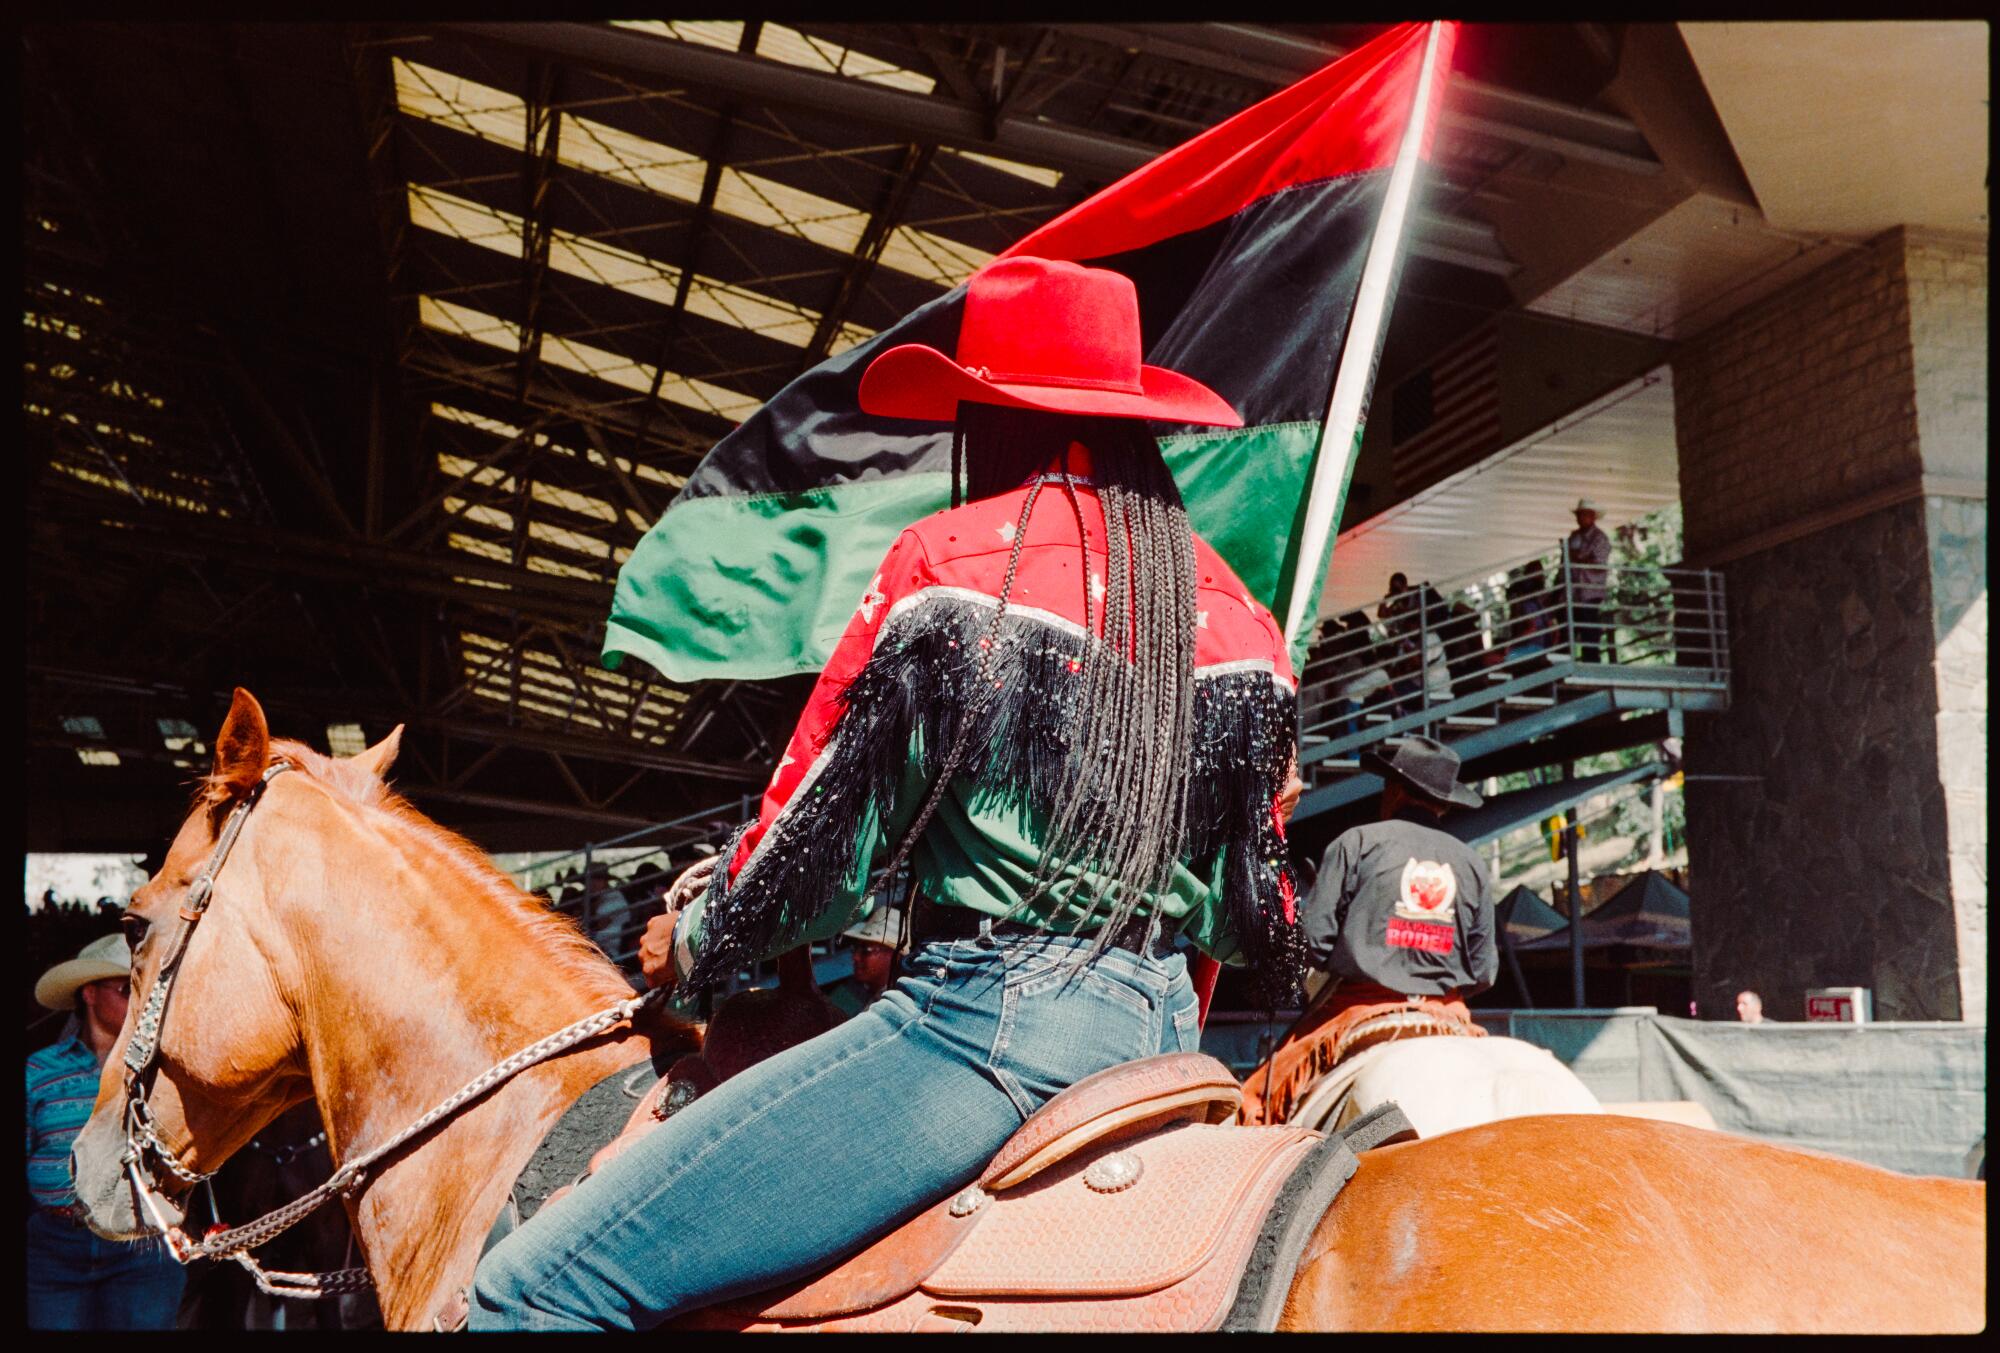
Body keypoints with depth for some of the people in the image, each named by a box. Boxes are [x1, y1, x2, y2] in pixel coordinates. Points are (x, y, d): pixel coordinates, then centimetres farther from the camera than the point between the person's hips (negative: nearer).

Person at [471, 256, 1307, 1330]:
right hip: (1163, 1029, 9)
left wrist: (696, 940, 15)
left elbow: (821, 843, -4)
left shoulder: (951, 561, -7)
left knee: (534, 1288, -9)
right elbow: (1244, 914, 15)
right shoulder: (1240, 617, 11)